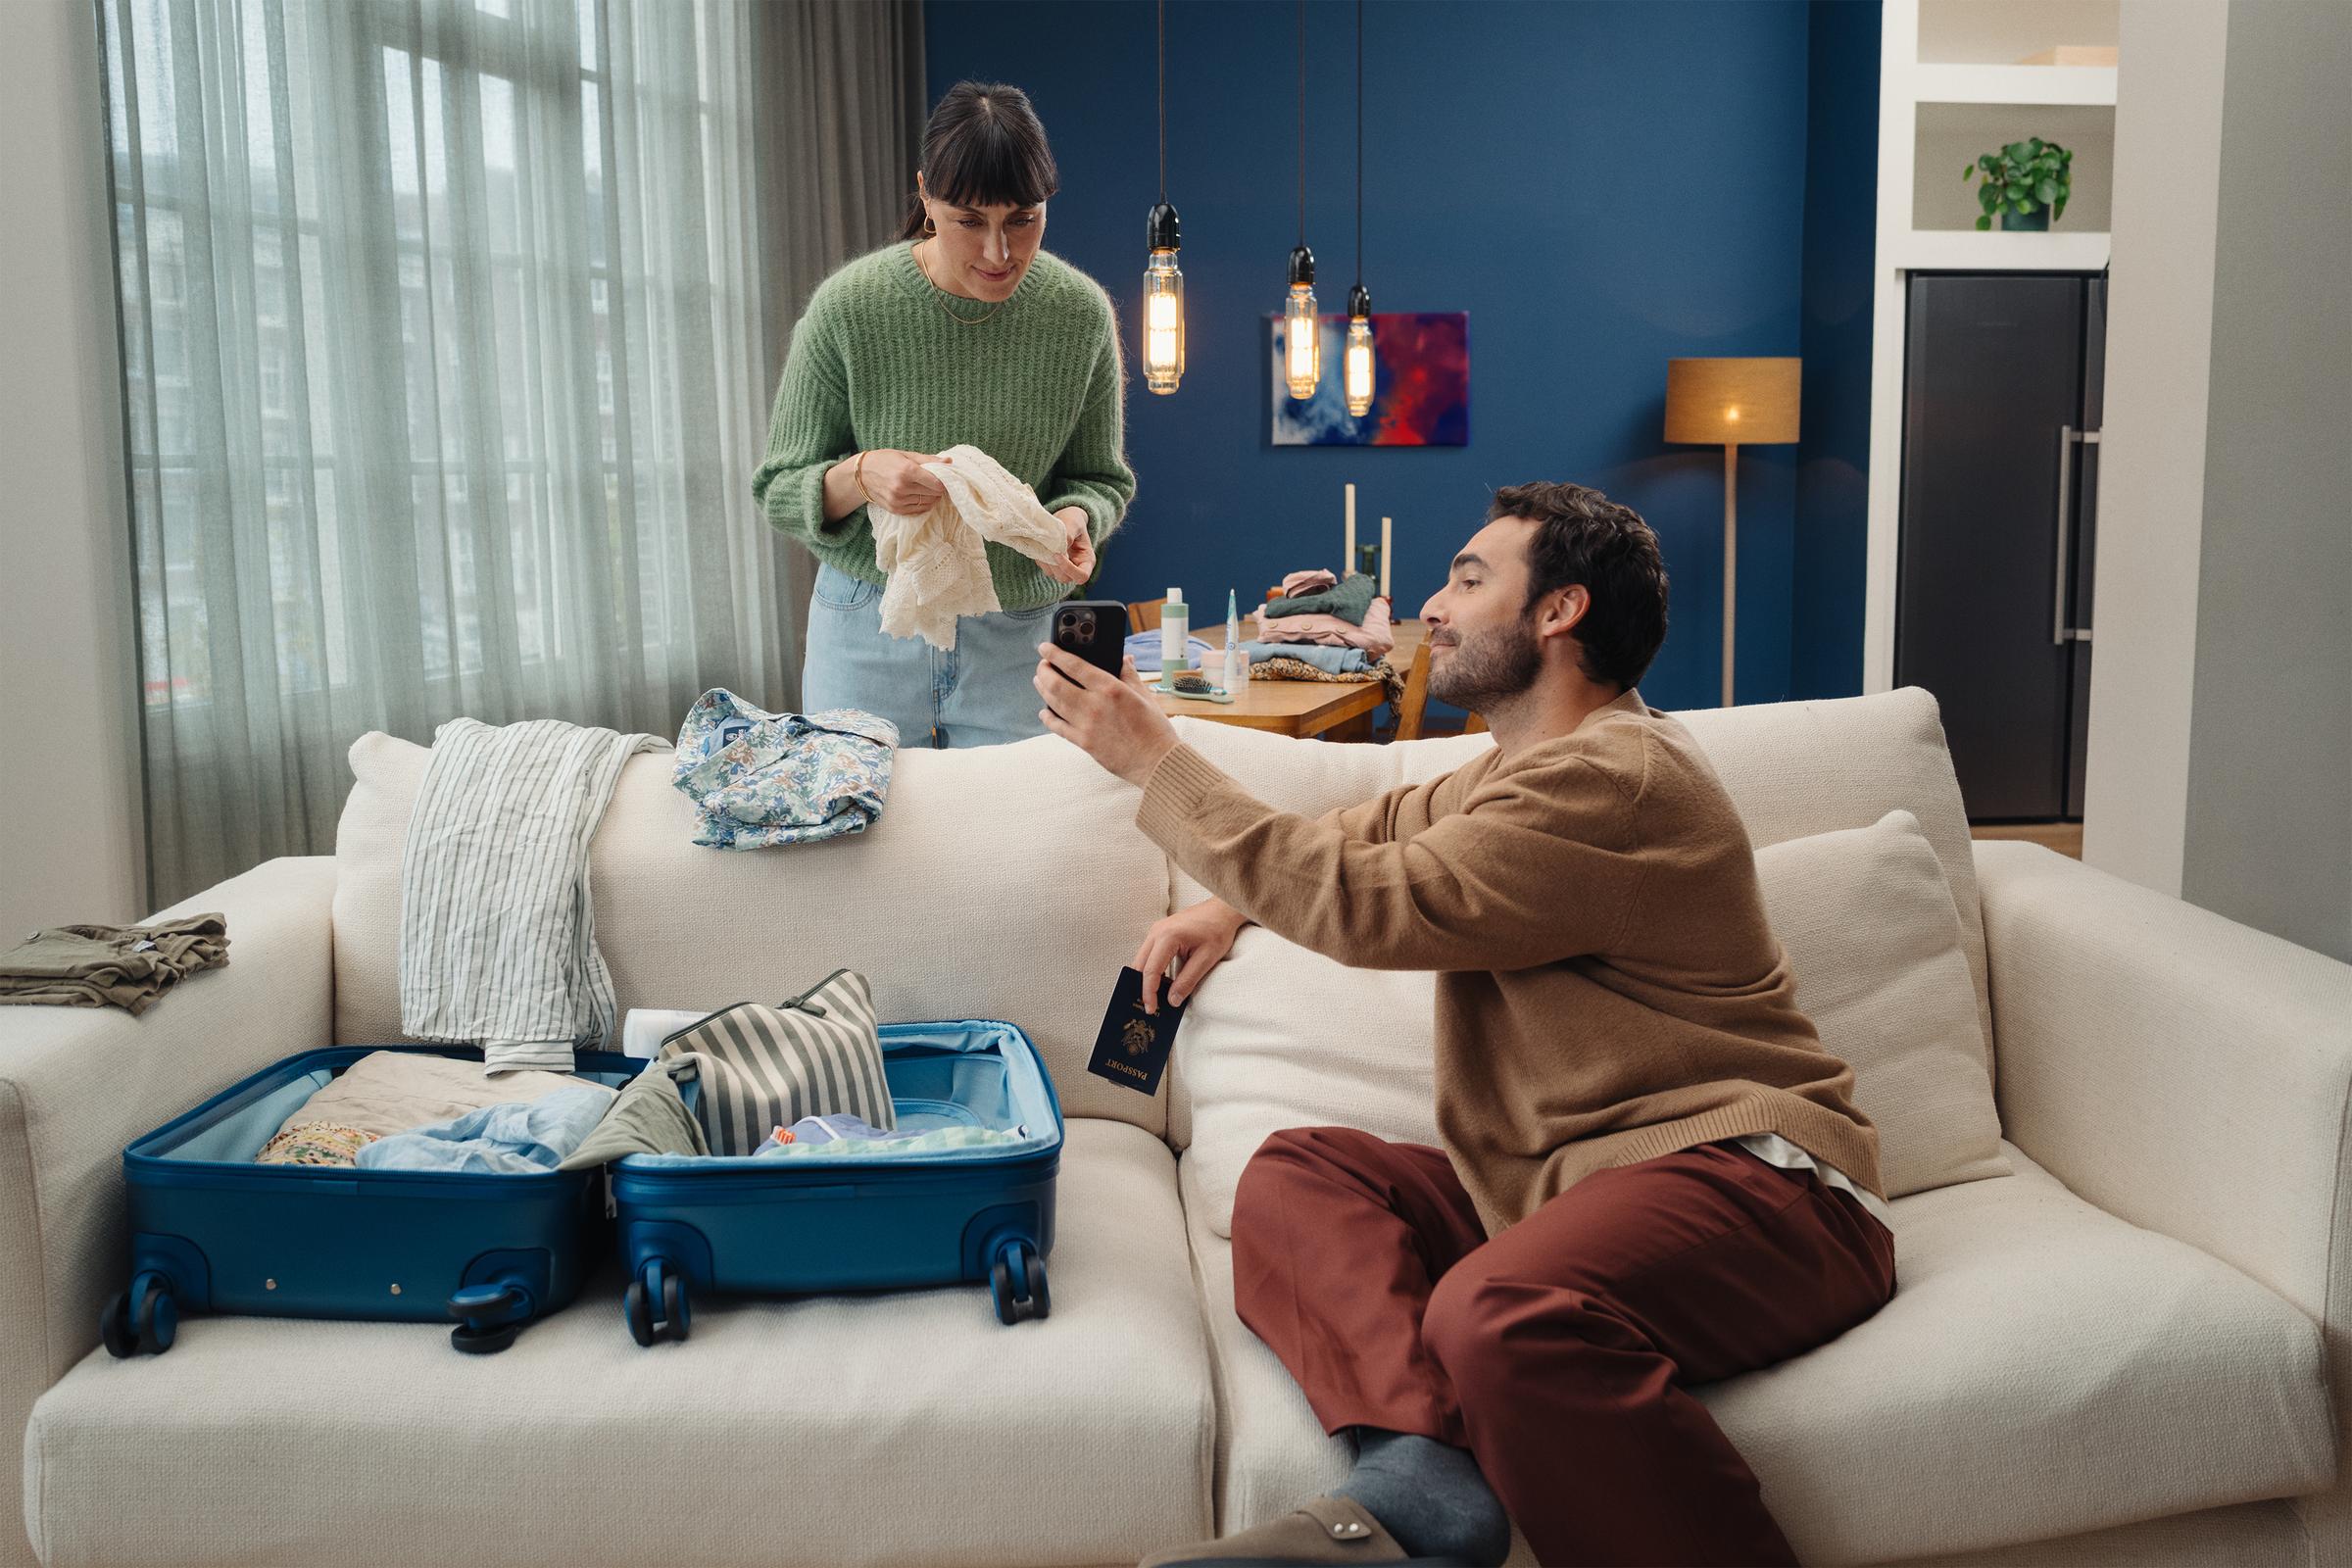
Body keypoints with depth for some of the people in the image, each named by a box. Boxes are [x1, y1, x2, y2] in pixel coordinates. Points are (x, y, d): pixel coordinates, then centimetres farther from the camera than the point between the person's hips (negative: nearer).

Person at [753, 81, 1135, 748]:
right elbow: (778, 488, -7)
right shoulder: (848, 306, -14)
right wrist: (858, 477, -27)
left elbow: (1103, 479, 4)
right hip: (869, 637, -1)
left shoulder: (1081, 311, -9)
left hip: (1019, 638, 1)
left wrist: (1077, 516, -19)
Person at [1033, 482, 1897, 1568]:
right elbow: (1388, 827, 38)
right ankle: (1418, 1460, -28)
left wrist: (1155, 761, -9)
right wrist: (1232, 903, 20)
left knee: (1500, 1315, -38)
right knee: (1291, 1175, -6)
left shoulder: (1614, 779, -14)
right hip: (1563, 1179, 10)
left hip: (1740, 1170, -10)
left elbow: (1368, 904, -18)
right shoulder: (1528, 762, 21)